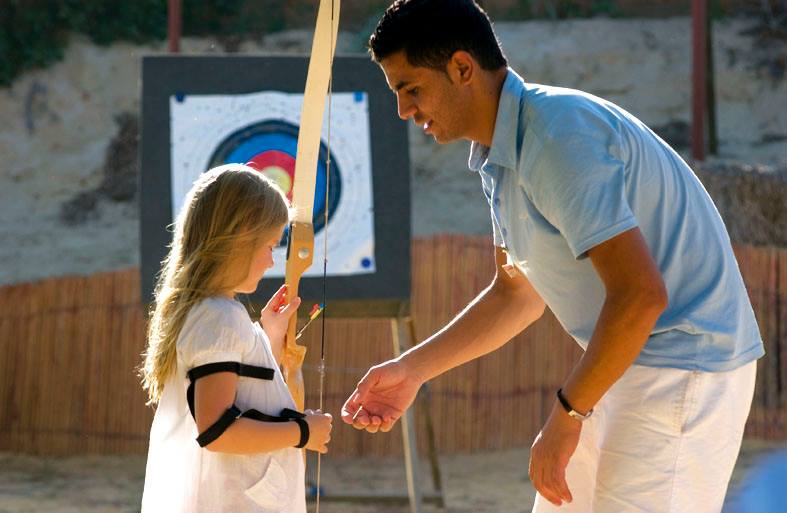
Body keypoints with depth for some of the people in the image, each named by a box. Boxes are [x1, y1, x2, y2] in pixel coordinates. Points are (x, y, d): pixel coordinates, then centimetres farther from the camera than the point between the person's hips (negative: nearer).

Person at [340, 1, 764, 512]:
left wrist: (566, 416, -20)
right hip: (622, 365, 10)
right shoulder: (500, 158, 10)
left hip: (685, 366, -10)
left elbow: (640, 294, -28)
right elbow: (517, 293, 23)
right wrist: (413, 368, 15)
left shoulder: (559, 134, -22)